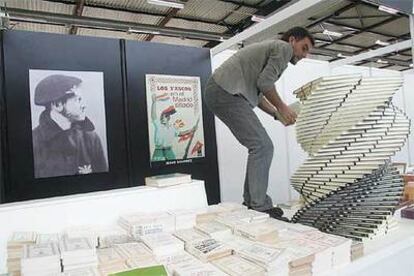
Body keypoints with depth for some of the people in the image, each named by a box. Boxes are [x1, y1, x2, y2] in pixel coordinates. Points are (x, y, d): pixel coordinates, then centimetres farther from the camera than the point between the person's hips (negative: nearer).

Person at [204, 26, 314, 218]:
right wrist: (282, 107, 3)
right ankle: (260, 207, -8)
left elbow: (256, 92, 26)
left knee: (260, 146, 11)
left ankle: (251, 200, 15)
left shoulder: (272, 48, 32)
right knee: (262, 146, -12)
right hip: (226, 93, -10)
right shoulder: (284, 47, 2)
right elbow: (265, 82, -12)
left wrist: (277, 114, 18)